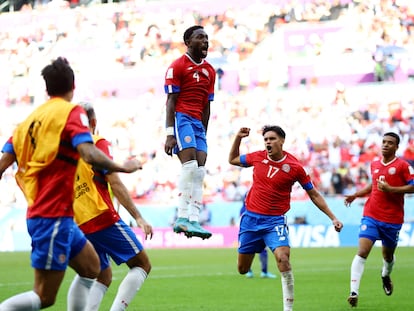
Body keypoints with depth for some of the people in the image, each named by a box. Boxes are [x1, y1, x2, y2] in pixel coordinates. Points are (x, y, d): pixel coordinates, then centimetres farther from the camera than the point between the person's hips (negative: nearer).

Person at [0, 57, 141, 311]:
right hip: (54, 216, -8)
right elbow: (89, 154, -24)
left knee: (91, 267, 22)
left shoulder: (31, 118, 11)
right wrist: (122, 168, -9)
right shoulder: (71, 112, -9)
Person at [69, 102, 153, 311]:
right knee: (141, 264, 1)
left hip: (79, 226, 7)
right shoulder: (98, 144, -3)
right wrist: (138, 217, -14)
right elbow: (114, 183, -13)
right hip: (103, 218, -7)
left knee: (103, 277, 18)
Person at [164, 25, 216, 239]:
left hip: (198, 122, 7)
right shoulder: (177, 66, -3)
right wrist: (170, 134, -15)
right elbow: (171, 101, -8)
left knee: (200, 170, -3)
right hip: (181, 118, -7)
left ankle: (193, 220, -5)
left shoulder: (209, 71, 17)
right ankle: (182, 218, -23)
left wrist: (203, 133, 16)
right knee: (190, 164, -22)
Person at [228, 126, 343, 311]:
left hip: (275, 221, -3)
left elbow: (314, 194, 1)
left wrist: (333, 218, -2)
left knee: (283, 258, -26)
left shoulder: (294, 167, -8)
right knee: (242, 269, 8)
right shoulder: (258, 157, 0)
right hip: (250, 217, 3)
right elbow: (233, 160, 19)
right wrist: (238, 138, 4)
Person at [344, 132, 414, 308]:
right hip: (371, 216, 2)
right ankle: (354, 292, -20)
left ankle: (386, 276, 51)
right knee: (362, 252, -15)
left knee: (388, 255, 15)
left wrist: (390, 189, -20)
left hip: (393, 220, -2)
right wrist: (356, 195, 15)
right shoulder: (374, 165, 10)